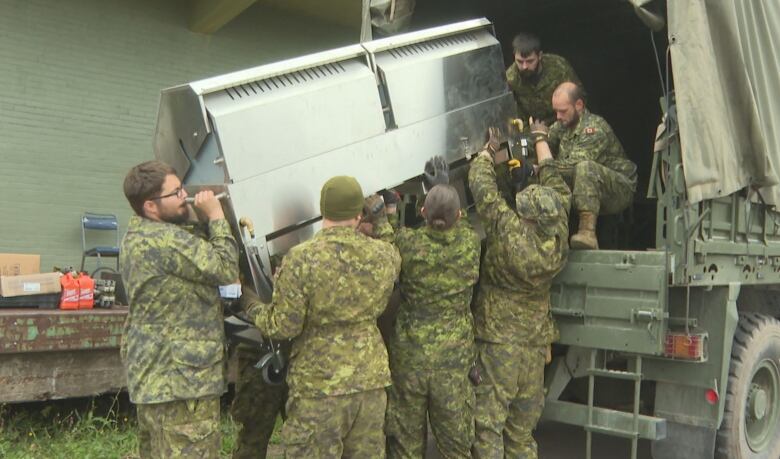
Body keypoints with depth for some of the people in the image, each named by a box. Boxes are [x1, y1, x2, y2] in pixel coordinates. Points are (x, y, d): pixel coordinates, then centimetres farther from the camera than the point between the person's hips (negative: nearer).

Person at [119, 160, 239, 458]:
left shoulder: (137, 236, 12)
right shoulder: (165, 240, -21)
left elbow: (195, 251, 16)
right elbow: (226, 270, -19)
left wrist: (206, 223, 2)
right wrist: (216, 218, -10)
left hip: (152, 374, 11)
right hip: (181, 377, -11)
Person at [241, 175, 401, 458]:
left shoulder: (301, 259, -15)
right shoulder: (386, 255, -2)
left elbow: (282, 327, -12)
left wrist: (250, 303, 5)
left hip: (318, 387, -4)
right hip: (372, 382, 4)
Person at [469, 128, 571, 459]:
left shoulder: (509, 231, -20)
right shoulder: (559, 240, -5)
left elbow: (482, 185, -11)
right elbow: (557, 186, 10)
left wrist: (487, 151, 9)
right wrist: (541, 140, 22)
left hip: (498, 338, -6)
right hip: (537, 341, 6)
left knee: (489, 420, 1)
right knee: (524, 426, 17)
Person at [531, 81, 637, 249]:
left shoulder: (595, 128, -20)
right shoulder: (562, 125, 6)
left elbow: (574, 165, -30)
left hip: (619, 191, -7)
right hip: (587, 192, 7)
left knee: (585, 167, -38)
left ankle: (588, 233, -44)